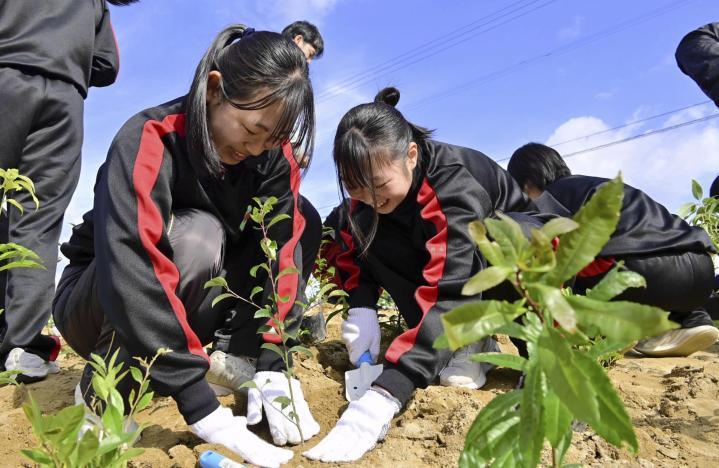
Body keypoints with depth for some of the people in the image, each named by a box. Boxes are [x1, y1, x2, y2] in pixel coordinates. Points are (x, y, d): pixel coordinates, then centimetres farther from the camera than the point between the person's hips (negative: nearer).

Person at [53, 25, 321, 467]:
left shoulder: (273, 155, -13)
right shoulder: (148, 141, -29)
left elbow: (281, 249, -19)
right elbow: (134, 273, -39)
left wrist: (272, 367, -28)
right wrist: (202, 408, -42)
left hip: (195, 306, 4)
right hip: (97, 306, -4)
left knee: (300, 222, -14)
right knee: (196, 234, -36)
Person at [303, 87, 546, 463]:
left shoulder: (453, 183, -37)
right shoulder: (373, 178, -17)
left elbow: (449, 293, -47)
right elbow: (355, 246, -8)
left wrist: (383, 396, -55)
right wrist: (361, 307, -28)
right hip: (441, 253, 6)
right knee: (370, 231, -23)